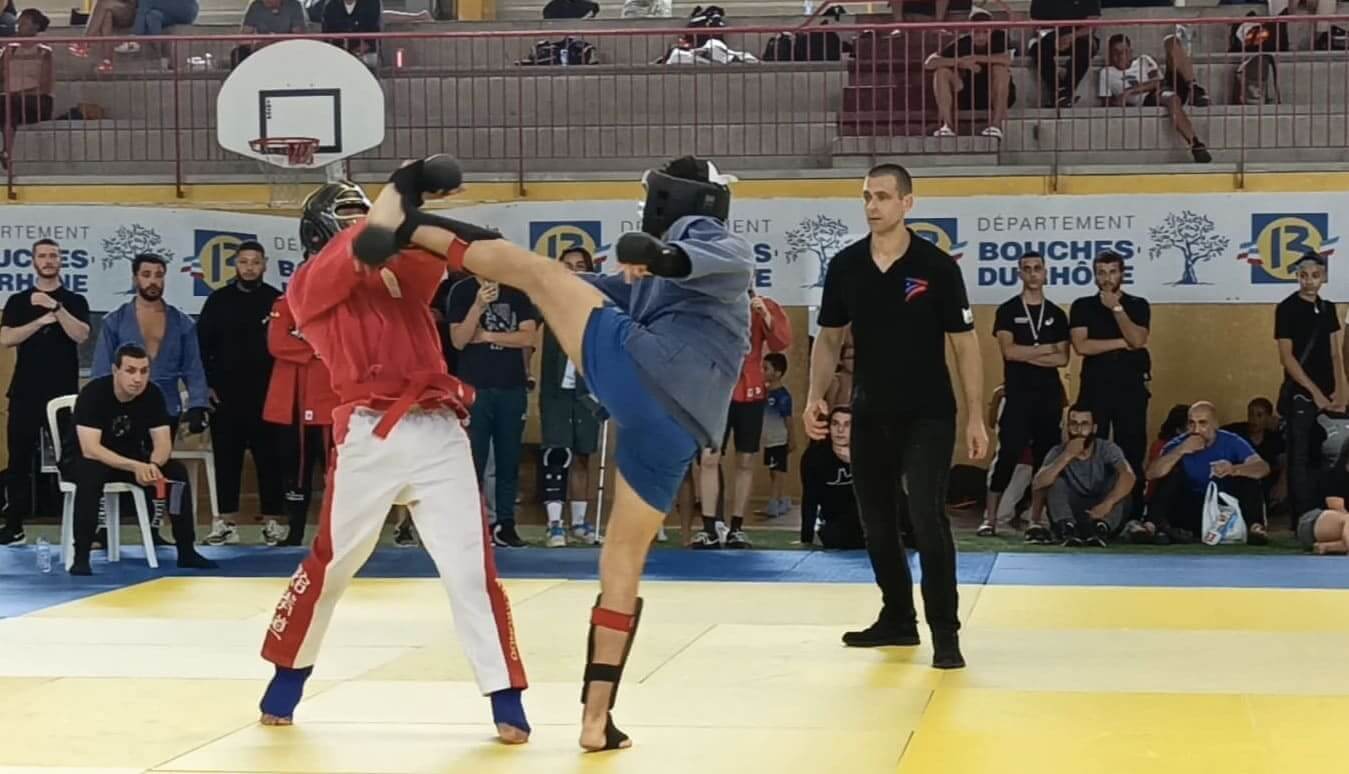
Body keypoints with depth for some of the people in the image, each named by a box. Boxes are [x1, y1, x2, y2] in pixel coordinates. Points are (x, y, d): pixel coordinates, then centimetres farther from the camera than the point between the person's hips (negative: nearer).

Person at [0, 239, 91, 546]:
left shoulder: (75, 301, 8)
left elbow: (81, 335, -9)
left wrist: (56, 307, -19)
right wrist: (41, 320, -11)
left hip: (64, 392, -1)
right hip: (26, 392, 1)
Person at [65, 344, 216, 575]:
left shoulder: (152, 395, -12)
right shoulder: (93, 393, -27)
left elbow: (163, 442, -12)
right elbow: (90, 449, -34)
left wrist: (153, 465, -36)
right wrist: (135, 467, -44)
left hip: (131, 460, 5)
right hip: (84, 459, -5)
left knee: (177, 470, -17)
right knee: (91, 473, -39)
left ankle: (186, 552, -8)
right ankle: (80, 557, -35)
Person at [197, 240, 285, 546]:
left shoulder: (276, 301, 3)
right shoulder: (218, 300, 5)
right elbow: (202, 346, 6)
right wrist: (205, 385, -1)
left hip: (266, 396, -1)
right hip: (226, 395, 1)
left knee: (269, 459, 1)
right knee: (226, 459, 5)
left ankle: (272, 522, 6)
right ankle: (226, 523, 11)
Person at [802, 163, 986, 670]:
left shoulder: (936, 266, -9)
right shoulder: (845, 266, 1)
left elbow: (963, 343, -5)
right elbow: (830, 337, 10)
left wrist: (975, 417, -8)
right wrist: (816, 396, -3)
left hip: (928, 416, -4)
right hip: (869, 415, 5)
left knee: (927, 519, -14)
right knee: (877, 524, 11)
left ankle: (945, 633, -7)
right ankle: (898, 618, 28)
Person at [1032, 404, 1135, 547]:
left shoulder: (1107, 449, -11)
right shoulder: (1058, 452, -7)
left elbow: (1128, 476, -31)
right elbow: (1038, 483, -24)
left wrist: (1107, 504, -48)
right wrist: (1067, 456, -32)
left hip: (1104, 514, -1)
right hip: (1069, 515, 1)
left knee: (1118, 476, -24)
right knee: (1056, 481, -21)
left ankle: (1101, 530, -41)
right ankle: (1068, 530, -39)